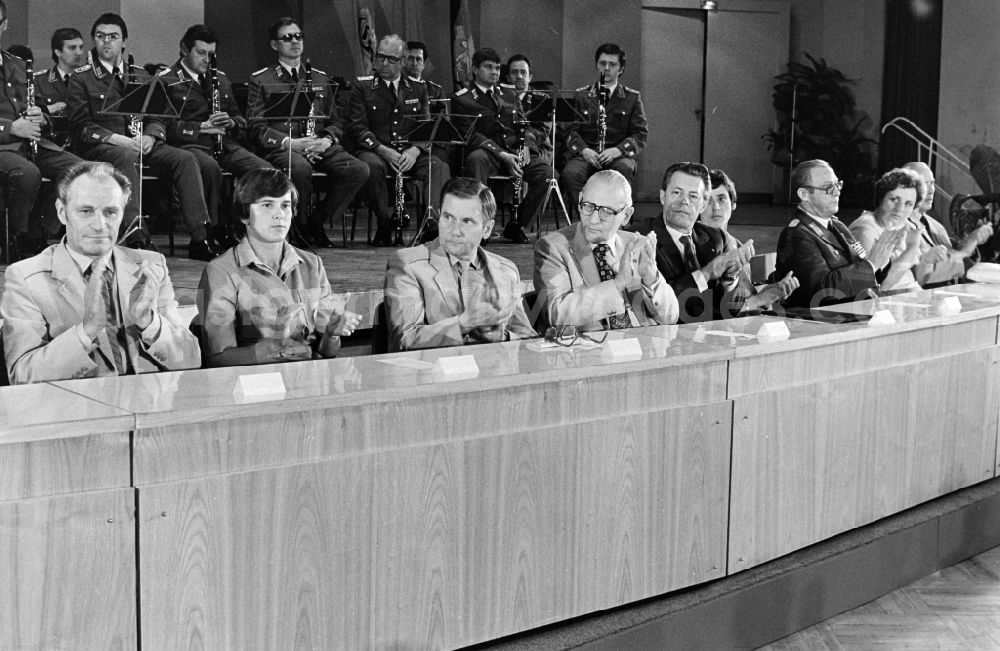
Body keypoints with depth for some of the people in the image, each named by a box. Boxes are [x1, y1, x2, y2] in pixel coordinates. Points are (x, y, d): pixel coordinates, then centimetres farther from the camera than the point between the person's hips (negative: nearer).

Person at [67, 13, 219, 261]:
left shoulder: (141, 76, 23)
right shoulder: (81, 78, 10)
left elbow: (157, 117, 16)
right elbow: (81, 126, -2)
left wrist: (150, 136, -8)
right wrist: (117, 139, -17)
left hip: (141, 145, 4)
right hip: (100, 147, -4)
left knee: (185, 158, -23)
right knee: (127, 158, -39)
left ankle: (200, 238, -30)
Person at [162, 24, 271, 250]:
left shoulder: (220, 79, 24)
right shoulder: (167, 80, 4)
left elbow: (241, 119, 26)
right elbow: (166, 125, -7)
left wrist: (230, 122, 2)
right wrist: (203, 127, -15)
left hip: (224, 143, 5)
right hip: (189, 144, -5)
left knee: (266, 171, -21)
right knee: (210, 167, -40)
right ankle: (218, 230, -28)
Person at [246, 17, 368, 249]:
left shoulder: (320, 78, 22)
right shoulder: (261, 80, 8)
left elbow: (335, 122, 20)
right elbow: (257, 128, -1)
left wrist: (326, 140, -5)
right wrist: (289, 142, -18)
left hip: (320, 145, 4)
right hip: (280, 147, -4)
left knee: (359, 170, -24)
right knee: (300, 167, -40)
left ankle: (317, 222, -7)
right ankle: (300, 227, -13)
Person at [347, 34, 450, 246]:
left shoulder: (418, 88, 16)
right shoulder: (362, 87, 8)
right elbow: (357, 127, -2)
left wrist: (414, 151, -12)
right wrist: (383, 150, -18)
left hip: (411, 154, 2)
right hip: (375, 151, -2)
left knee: (440, 168, -27)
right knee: (373, 166, -37)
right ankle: (385, 225, -24)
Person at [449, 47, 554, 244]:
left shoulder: (509, 93, 20)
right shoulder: (462, 99, 3)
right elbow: (472, 134, -8)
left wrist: (523, 148, -5)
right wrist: (501, 154, -21)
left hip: (514, 153, 4)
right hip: (487, 153, -4)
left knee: (543, 170, -24)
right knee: (476, 160, -41)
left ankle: (516, 225, -9)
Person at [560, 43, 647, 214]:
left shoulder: (632, 98, 14)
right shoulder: (581, 95, 16)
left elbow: (640, 134, 6)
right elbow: (571, 130, 8)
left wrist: (617, 150, -13)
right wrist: (583, 150, -13)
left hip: (617, 156, -1)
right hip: (585, 154, 1)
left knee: (625, 168, -37)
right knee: (569, 173, -33)